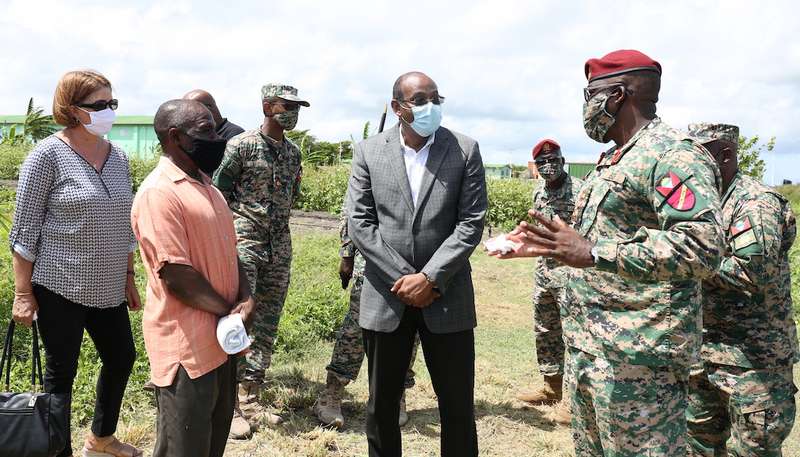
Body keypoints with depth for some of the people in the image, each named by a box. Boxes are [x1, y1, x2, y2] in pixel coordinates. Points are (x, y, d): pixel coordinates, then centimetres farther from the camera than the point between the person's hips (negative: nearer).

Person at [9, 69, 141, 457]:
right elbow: (25, 229, -10)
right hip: (60, 286, -6)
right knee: (62, 371, 7)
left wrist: (128, 276, 14)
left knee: (122, 357, 15)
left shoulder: (117, 156, 6)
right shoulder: (48, 155, -11)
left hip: (107, 287, 6)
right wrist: (23, 293, -11)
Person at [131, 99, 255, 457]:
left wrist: (245, 298, -3)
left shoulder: (204, 183, 12)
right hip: (186, 344, -9)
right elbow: (176, 276, -22)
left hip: (221, 333, 9)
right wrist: (229, 311, -12)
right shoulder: (158, 193, -19)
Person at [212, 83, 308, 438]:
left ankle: (249, 399, 19)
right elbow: (218, 192, -2)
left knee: (267, 326, 8)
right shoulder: (241, 145, -5)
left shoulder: (293, 152, 12)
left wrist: (275, 220, 13)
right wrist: (236, 225, -2)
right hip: (244, 241, -6)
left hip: (279, 245, 6)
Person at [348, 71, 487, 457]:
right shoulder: (368, 152, 3)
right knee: (381, 404, 14)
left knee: (458, 406, 9)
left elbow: (471, 223, -5)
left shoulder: (464, 150, 1)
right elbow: (359, 223, -2)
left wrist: (430, 277, -13)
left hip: (446, 296, -1)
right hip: (386, 296, 1)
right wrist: (403, 278, -10)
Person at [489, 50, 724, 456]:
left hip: (636, 354, -10)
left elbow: (701, 250, -27)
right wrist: (546, 246, 12)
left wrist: (592, 253, -31)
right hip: (585, 344, 10)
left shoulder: (674, 156, -14)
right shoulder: (611, 161, 17)